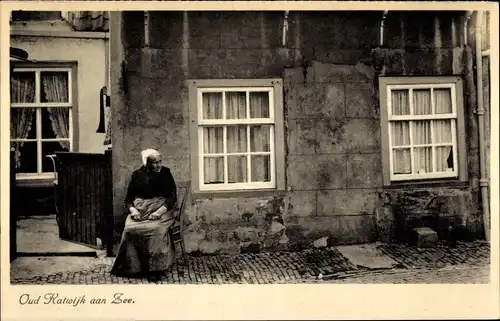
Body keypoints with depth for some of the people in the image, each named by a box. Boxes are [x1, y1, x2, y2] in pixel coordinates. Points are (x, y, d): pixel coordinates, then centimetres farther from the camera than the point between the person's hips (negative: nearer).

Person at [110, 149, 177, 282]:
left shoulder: (165, 173, 6)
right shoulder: (137, 175, 10)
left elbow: (172, 197, 0)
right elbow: (128, 199, 12)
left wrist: (159, 211, -16)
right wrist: (132, 209, -11)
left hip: (161, 210, -2)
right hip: (139, 210, 2)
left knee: (157, 230, -35)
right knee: (130, 229, -30)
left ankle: (155, 268, -25)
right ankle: (133, 266, -17)